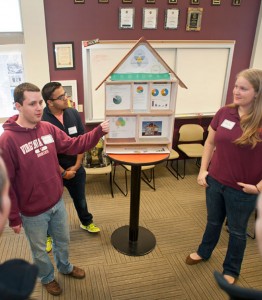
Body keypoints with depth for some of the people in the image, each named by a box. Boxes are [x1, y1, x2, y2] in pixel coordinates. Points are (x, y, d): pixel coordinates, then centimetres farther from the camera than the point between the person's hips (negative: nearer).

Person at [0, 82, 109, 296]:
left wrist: (98, 132, -12)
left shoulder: (48, 128, -5)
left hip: (57, 202, 5)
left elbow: (73, 145, 2)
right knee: (39, 249, 20)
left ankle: (65, 266, 55)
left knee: (63, 240, 26)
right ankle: (47, 278, 49)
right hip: (33, 211, -5)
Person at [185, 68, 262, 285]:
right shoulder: (224, 113, -6)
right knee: (213, 221, 25)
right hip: (215, 181, 3)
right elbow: (210, 142, 6)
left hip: (242, 190, -3)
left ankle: (231, 270, 42)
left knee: (237, 230, 19)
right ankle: (204, 252, 51)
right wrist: (203, 170, 2)